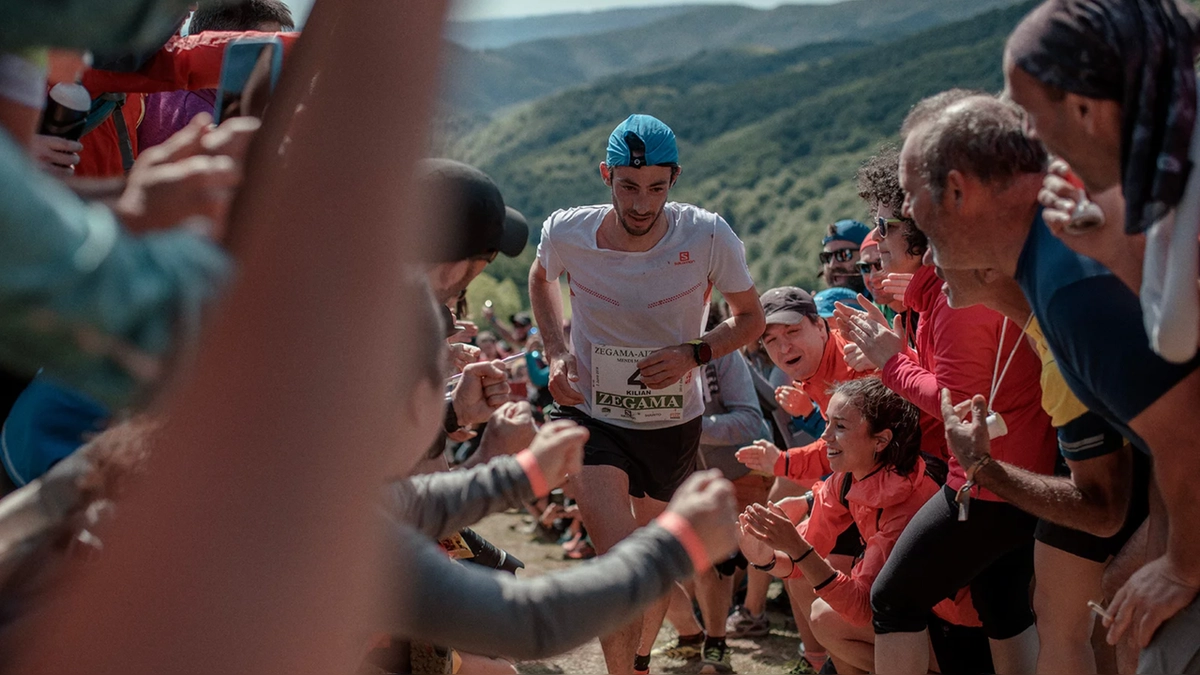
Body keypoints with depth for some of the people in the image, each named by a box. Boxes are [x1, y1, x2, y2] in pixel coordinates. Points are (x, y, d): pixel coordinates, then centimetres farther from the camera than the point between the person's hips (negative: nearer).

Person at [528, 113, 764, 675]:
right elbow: (540, 278, 10)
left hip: (674, 423, 2)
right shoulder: (566, 233, -16)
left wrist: (694, 353, -20)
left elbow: (750, 318, -2)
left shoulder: (709, 238, -18)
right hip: (591, 415, -1)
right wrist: (556, 353, -4)